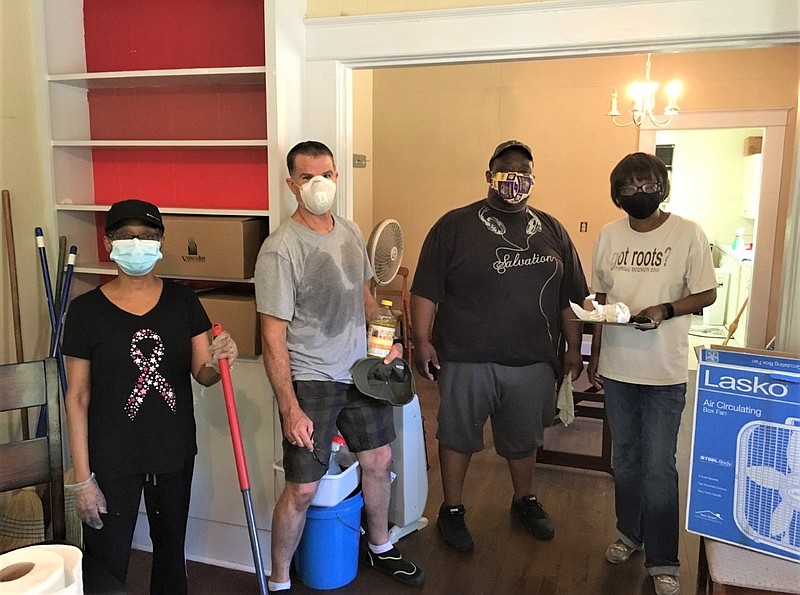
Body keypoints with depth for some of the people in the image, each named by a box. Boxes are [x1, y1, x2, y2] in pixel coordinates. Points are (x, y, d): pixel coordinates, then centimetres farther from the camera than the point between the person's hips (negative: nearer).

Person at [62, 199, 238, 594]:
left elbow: (202, 374, -1)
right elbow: (77, 397, -6)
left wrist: (219, 361, -26)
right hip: (112, 459, -2)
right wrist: (82, 478, -8)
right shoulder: (86, 309, -9)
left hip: (175, 452, 3)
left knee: (171, 550, 19)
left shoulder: (182, 300, -1)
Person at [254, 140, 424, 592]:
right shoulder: (280, 250, -19)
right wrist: (290, 408, -21)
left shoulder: (351, 232, 3)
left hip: (361, 370, 7)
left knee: (379, 461, 19)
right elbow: (273, 337, -19)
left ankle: (381, 547, 44)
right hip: (310, 381, -7)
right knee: (303, 489, -1)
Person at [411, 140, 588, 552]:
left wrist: (574, 348, 11)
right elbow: (425, 290, -6)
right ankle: (452, 510, 29)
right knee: (458, 434, 10)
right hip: (466, 360, -3)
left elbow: (569, 298, 12)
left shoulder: (551, 231, 8)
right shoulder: (455, 226, -4)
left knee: (524, 436, 19)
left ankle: (525, 499, 42)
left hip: (532, 362, 3)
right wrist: (422, 340, -11)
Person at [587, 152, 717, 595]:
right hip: (617, 368, 4)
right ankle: (629, 534, 36)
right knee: (625, 459, 17)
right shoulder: (609, 235, 4)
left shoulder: (688, 234, -7)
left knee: (658, 467, 0)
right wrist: (594, 357, 10)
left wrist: (666, 309, -22)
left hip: (664, 373, -4)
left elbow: (707, 294, -3)